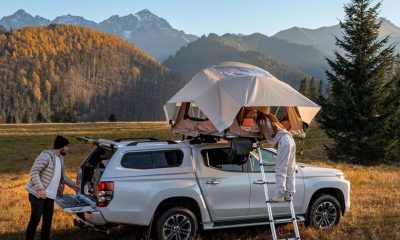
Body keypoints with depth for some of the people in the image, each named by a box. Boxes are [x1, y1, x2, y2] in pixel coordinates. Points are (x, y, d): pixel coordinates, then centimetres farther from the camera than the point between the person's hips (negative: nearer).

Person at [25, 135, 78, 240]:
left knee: (48, 221, 10)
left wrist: (73, 185, 28)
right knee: (35, 219, -6)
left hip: (50, 196, 8)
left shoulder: (60, 158, 13)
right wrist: (40, 188, -27)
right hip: (38, 194, -8)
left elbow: (62, 176, 27)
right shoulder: (46, 156, -15)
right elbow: (34, 172, -20)